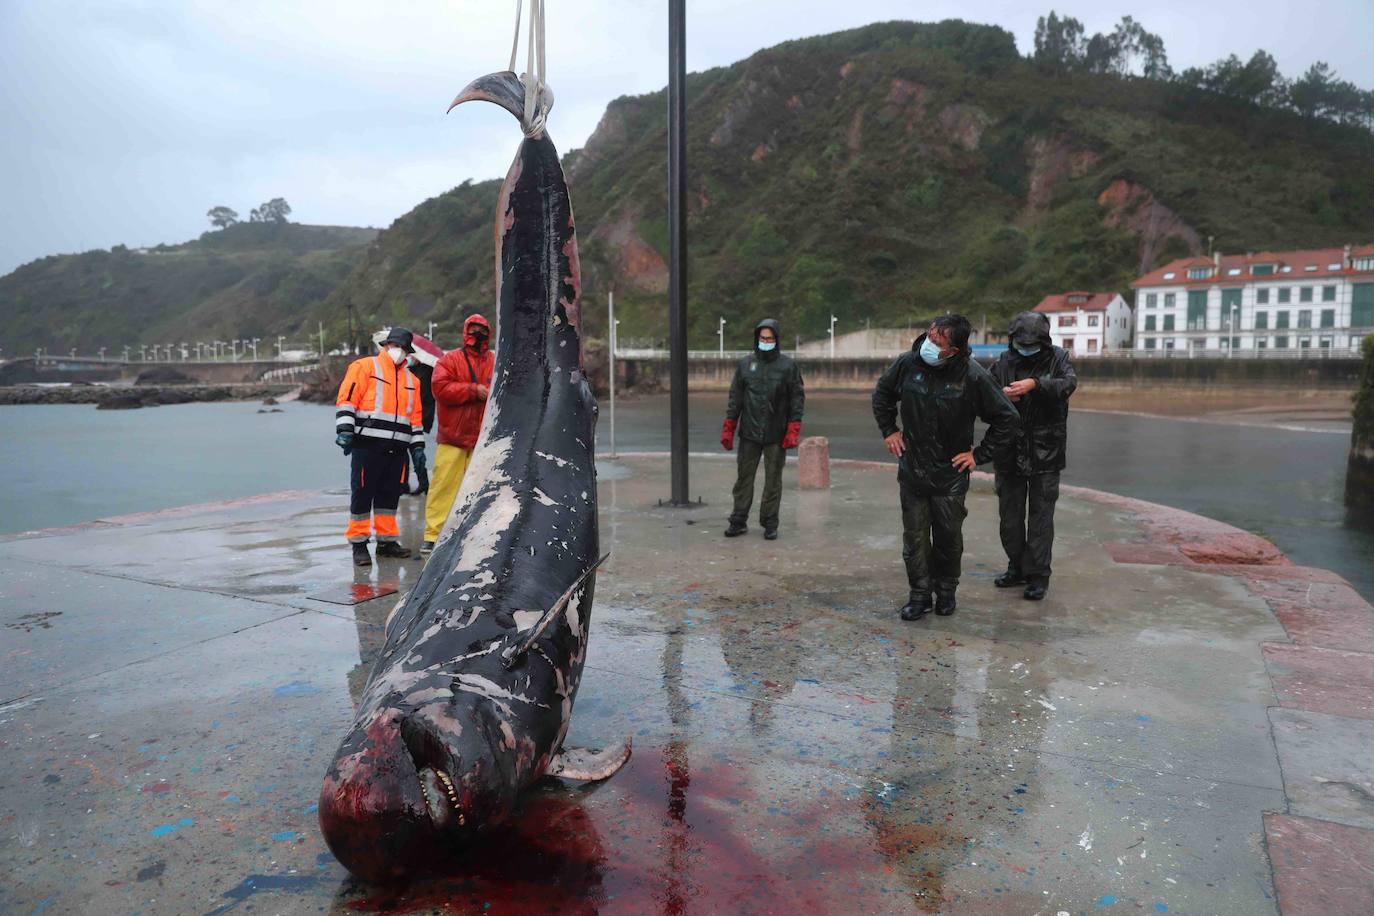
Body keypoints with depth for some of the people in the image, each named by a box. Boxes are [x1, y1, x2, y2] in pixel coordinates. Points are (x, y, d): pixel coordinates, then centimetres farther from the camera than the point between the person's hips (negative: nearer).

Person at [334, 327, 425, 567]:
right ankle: (359, 543, 6)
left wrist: (417, 446, 17)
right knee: (363, 493, -2)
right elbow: (346, 399, -5)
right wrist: (345, 430, -15)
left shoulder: (411, 380, 21)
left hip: (397, 447, 5)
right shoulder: (364, 367, 3)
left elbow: (415, 416, 24)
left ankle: (387, 540, 19)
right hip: (368, 444, -5)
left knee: (390, 494, 9)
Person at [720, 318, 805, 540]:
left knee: (773, 480, 5)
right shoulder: (745, 364, 6)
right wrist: (728, 428, 3)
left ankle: (770, 523, 14)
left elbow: (797, 397, -1)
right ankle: (739, 521, 15)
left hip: (776, 434, -2)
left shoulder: (788, 365, 0)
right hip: (749, 433, 2)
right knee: (744, 477, 6)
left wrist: (793, 430, -9)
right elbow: (735, 397, 8)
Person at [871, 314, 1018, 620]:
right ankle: (919, 594, 18)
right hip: (911, 471, 2)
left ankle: (946, 592, 30)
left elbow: (1006, 418, -4)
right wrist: (889, 430, 9)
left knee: (949, 538, 11)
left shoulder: (973, 377, -16)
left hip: (951, 474, -2)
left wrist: (979, 455, -5)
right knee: (914, 537, 5)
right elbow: (882, 393, 14)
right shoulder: (908, 363, -8)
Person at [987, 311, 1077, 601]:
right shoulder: (1005, 362, 2)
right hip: (1009, 451, 3)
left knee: (1041, 516, 1)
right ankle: (1017, 568, 27)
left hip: (1045, 453, -3)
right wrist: (1000, 394, -24)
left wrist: (1035, 384, -36)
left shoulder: (1058, 358, -3)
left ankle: (1038, 576, 8)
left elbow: (1068, 383, -21)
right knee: (1009, 515, 11)